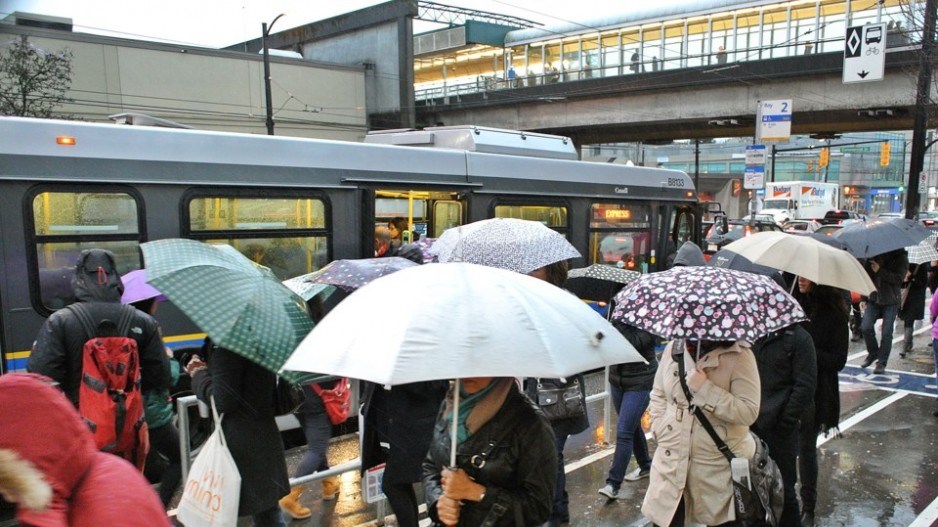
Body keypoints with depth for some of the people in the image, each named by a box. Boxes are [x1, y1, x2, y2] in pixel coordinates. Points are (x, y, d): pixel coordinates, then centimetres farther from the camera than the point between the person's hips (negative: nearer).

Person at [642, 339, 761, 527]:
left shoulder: (739, 356, -9)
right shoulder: (673, 348, 5)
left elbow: (749, 412, -17)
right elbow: (658, 394, 17)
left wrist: (705, 389, -23)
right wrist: (659, 429, 4)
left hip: (720, 464, -3)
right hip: (671, 460, 4)